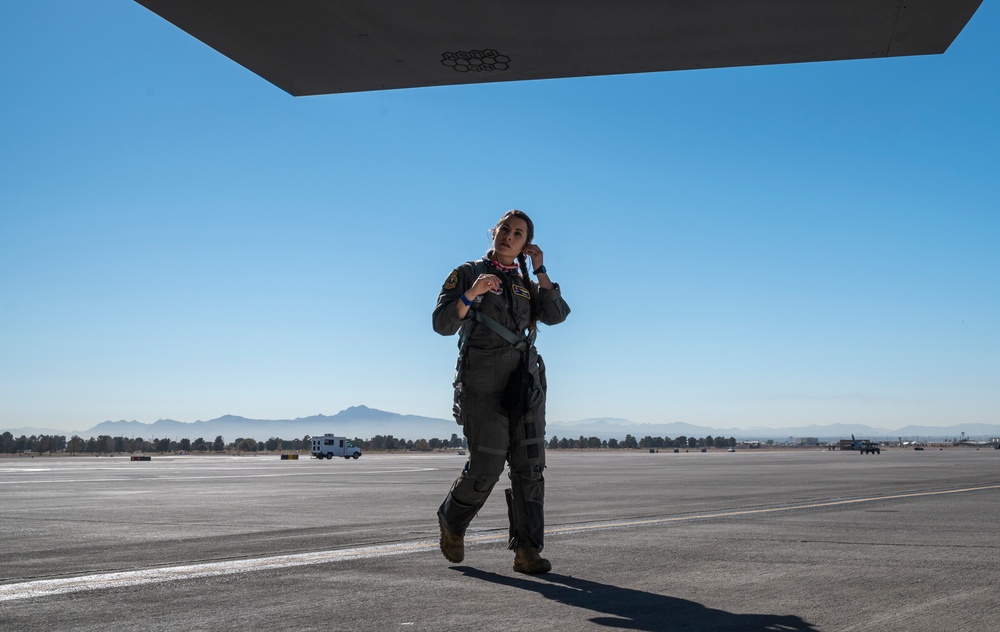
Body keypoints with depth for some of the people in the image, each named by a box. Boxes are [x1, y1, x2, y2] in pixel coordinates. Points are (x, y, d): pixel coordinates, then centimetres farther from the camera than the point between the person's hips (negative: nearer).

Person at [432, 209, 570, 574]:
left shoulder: (527, 284, 19)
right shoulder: (467, 273, 5)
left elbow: (556, 315, 1)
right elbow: (443, 324, -7)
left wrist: (539, 270, 2)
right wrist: (472, 292, -21)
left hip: (525, 381, 5)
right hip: (482, 382, -4)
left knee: (529, 466, -4)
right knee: (486, 466, -7)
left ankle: (526, 551, -3)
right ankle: (451, 521, 21)